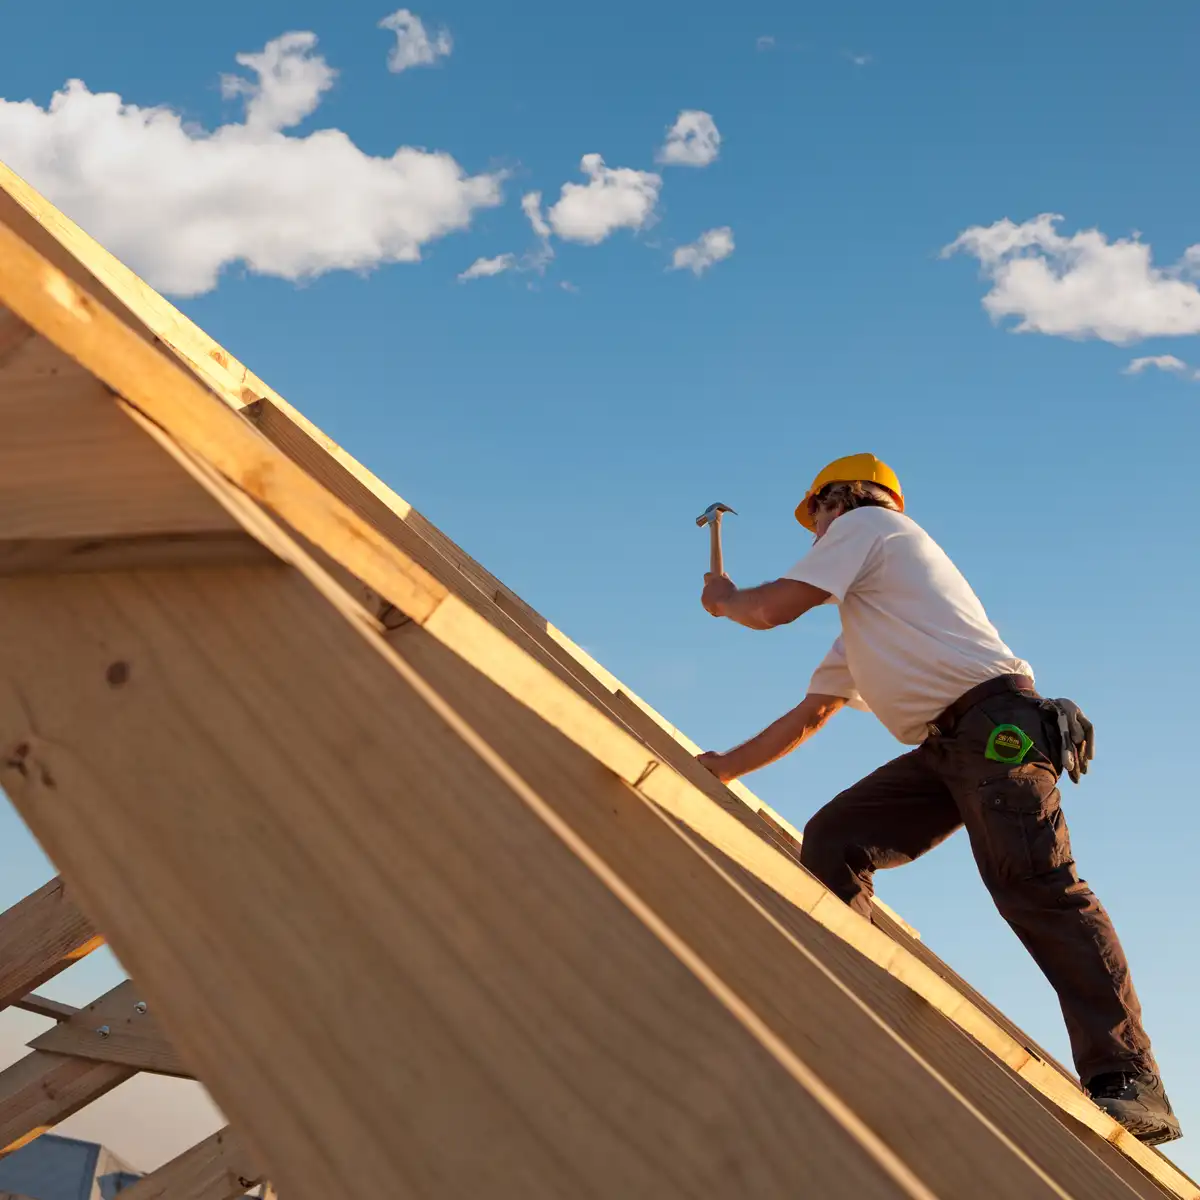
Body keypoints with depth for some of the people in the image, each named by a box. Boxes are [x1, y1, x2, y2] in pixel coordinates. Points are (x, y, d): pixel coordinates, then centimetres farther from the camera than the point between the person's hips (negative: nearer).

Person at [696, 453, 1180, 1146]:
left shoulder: (862, 523, 9)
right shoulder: (858, 627, 35)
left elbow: (773, 609, 0)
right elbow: (809, 715, 38)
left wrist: (725, 599, 22)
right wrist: (725, 767, 42)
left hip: (995, 720, -10)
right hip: (945, 748, 10)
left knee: (1037, 888, -20)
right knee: (831, 839, 3)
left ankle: (1129, 1082, -23)